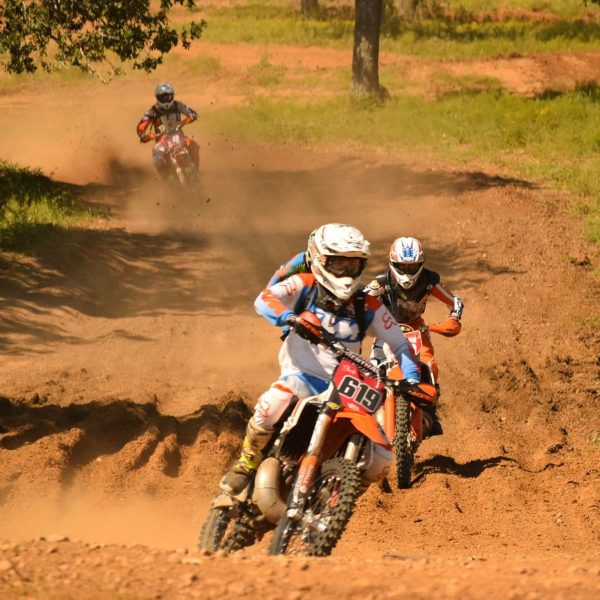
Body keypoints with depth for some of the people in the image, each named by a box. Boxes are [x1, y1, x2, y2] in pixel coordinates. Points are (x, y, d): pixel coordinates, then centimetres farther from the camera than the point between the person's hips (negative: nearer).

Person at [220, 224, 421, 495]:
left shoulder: (368, 306, 6)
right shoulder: (304, 286, -1)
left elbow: (399, 343, 8)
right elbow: (264, 299, -17)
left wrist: (412, 379, -11)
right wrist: (290, 318, -39)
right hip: (302, 374, -3)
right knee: (272, 404, -36)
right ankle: (246, 465, -11)